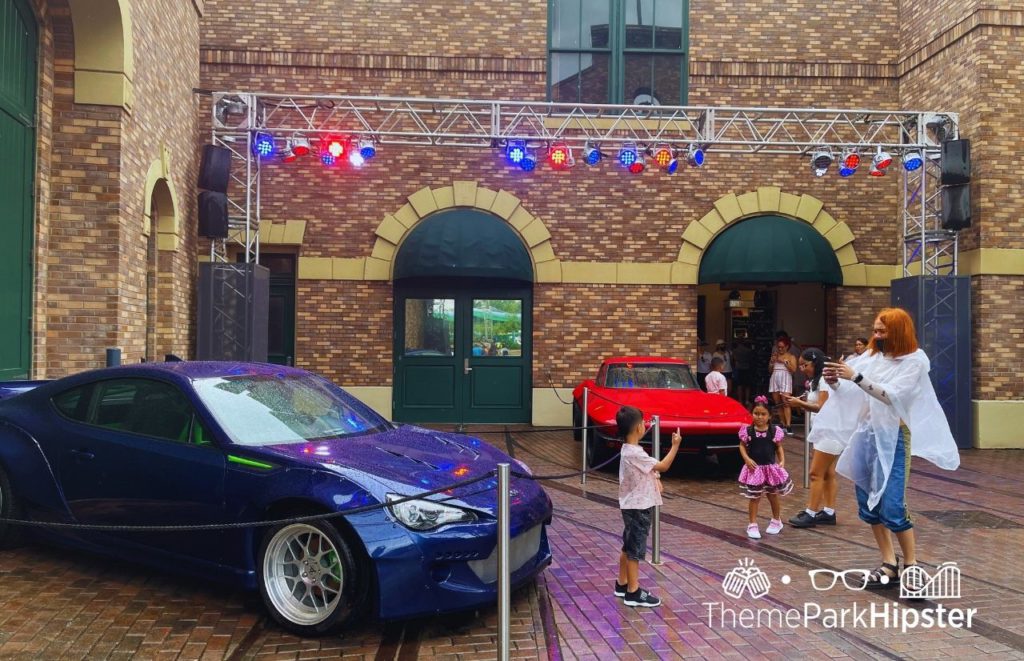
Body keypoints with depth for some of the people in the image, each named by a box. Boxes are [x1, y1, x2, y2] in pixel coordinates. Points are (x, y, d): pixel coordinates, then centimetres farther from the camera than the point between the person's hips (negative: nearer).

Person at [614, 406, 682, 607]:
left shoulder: (629, 450, 8)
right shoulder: (635, 453, -24)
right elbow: (663, 466, -20)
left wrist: (655, 479, 1)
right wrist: (675, 445, -13)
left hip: (634, 506, 10)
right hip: (638, 507, -10)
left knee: (628, 546, 17)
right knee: (635, 549, -3)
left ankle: (622, 584, 27)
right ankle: (633, 593, 3)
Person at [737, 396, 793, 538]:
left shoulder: (775, 431, -5)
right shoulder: (747, 431, -6)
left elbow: (779, 447, 4)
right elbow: (742, 446, 1)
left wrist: (782, 460, -9)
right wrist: (747, 459, -13)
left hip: (771, 468, 1)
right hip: (754, 468, -1)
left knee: (773, 496, 17)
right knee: (754, 497, 2)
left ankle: (776, 521, 37)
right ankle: (752, 525, 10)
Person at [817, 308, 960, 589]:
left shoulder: (915, 360, -7)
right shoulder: (871, 355, 7)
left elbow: (892, 395, -20)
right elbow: (849, 393, 7)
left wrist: (855, 376, -28)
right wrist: (836, 381, -14)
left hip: (893, 437, -6)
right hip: (865, 434, 6)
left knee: (892, 508, -9)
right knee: (868, 505, 9)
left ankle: (911, 566, 8)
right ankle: (889, 565, 19)